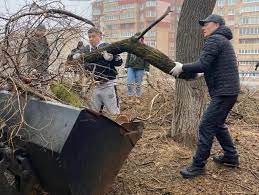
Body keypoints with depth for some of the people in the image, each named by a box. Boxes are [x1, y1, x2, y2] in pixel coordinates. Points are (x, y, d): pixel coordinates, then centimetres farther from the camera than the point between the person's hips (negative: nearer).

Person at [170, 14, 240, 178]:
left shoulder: (214, 40, -11)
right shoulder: (222, 40, 21)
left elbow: (202, 65, -22)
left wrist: (182, 68, -11)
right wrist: (202, 74, 19)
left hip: (224, 92, -11)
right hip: (228, 90, 11)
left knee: (206, 127, -7)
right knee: (218, 124, 20)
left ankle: (198, 165, 0)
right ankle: (231, 157, 30)